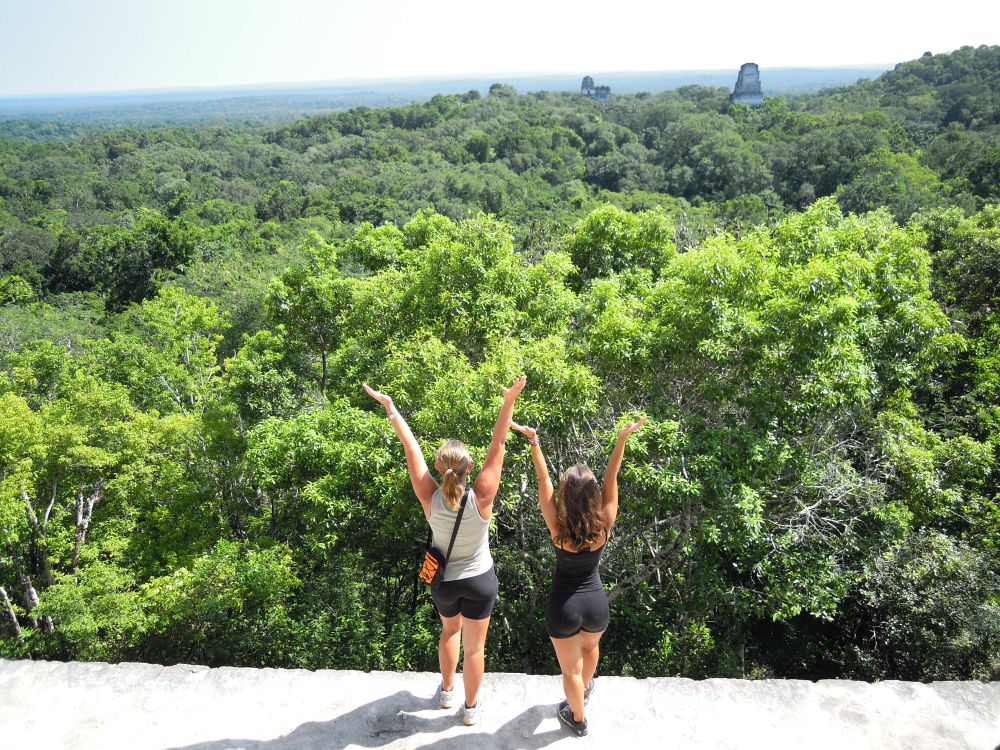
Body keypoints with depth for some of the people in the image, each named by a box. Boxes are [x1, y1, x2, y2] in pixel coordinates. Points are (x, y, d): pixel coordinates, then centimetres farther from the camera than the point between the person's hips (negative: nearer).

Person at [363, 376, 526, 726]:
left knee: (450, 631, 31)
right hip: (480, 580, -2)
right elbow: (497, 447, -29)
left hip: (443, 581, 2)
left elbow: (411, 449, -22)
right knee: (475, 646, 16)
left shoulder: (430, 498, -25)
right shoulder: (481, 497, -28)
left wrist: (390, 407, -16)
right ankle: (471, 708, 35)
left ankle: (446, 691, 47)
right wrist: (509, 401, -31)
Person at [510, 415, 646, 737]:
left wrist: (533, 440, -25)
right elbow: (611, 478, -19)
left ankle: (578, 719, 43)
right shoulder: (604, 525, -20)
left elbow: (543, 479, -23)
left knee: (570, 668, 20)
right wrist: (622, 439, -23)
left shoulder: (557, 527, -24)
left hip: (563, 606, -2)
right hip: (596, 602, 3)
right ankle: (585, 689, 61)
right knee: (590, 647, 35)